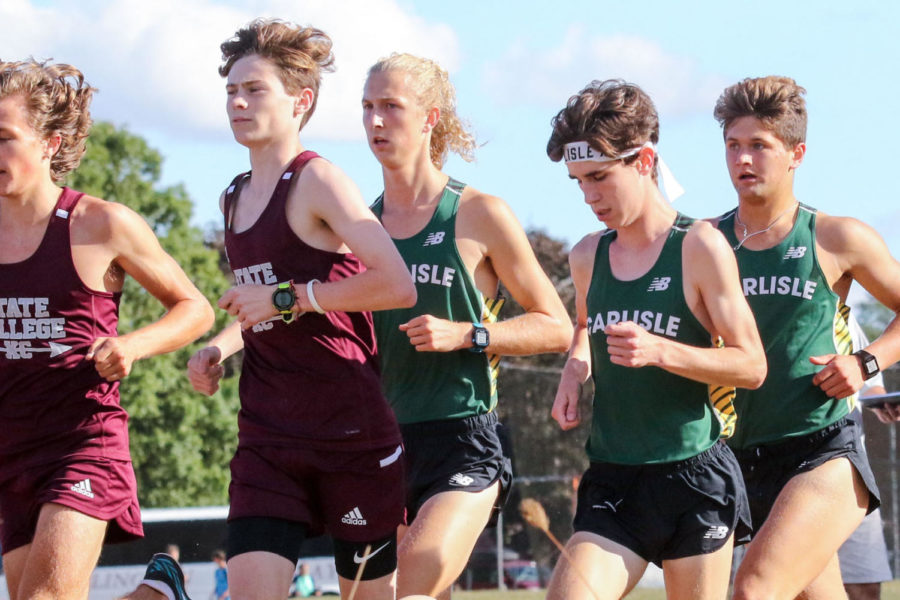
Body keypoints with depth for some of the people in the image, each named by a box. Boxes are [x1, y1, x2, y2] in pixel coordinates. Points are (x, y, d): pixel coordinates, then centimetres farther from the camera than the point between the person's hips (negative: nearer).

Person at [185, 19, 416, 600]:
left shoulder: (318, 181, -10)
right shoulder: (236, 198, 15)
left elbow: (398, 285, -21)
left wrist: (285, 299, -17)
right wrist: (218, 348, 10)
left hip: (350, 432, -6)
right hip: (266, 437, 6)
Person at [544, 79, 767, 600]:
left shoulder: (699, 247, -7)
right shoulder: (587, 257, 10)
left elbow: (752, 365, -7)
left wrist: (661, 351, -21)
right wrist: (575, 367, 11)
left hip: (693, 477, -5)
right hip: (612, 480, 5)